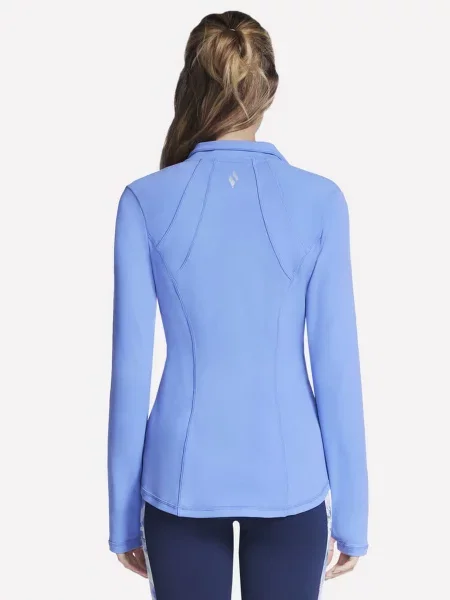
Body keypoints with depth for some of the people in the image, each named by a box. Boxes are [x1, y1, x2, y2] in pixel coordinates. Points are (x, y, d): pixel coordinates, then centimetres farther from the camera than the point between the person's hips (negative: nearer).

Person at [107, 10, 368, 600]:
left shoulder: (146, 201, -8)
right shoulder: (320, 200, -8)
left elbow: (131, 367, -6)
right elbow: (338, 365, -7)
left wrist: (124, 513, 5)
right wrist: (352, 511, 4)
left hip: (183, 478, 0)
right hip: (289, 477, 0)